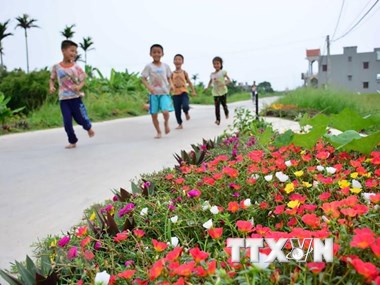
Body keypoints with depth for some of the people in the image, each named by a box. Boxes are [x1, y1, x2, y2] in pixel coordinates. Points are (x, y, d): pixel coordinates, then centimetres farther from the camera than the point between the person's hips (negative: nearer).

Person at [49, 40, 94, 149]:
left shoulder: (76, 67, -3)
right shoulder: (56, 67, -2)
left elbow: (82, 81, 1)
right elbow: (52, 79, 11)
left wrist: (79, 87, -21)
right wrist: (51, 86, -10)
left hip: (76, 98, 0)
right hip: (63, 99, 1)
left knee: (81, 119, 5)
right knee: (67, 122, -3)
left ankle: (88, 127, 41)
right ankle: (72, 141, 14)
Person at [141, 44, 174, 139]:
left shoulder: (165, 66, 5)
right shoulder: (149, 66, -3)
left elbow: (169, 77, 15)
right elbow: (143, 78, -5)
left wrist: (171, 84, -5)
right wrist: (148, 87, -21)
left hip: (164, 92, 0)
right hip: (153, 93, 0)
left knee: (165, 111, -18)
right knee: (154, 114, 3)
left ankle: (166, 123, 17)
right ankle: (158, 132, 23)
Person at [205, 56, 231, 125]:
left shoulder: (223, 72, -5)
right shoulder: (212, 74, 7)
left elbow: (229, 80, -8)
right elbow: (210, 82, 17)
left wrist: (224, 83, -27)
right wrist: (207, 87, -1)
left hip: (223, 91, -2)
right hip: (215, 92, 2)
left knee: (224, 104, 10)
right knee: (217, 106, -4)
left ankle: (226, 114, 39)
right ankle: (218, 119, -5)